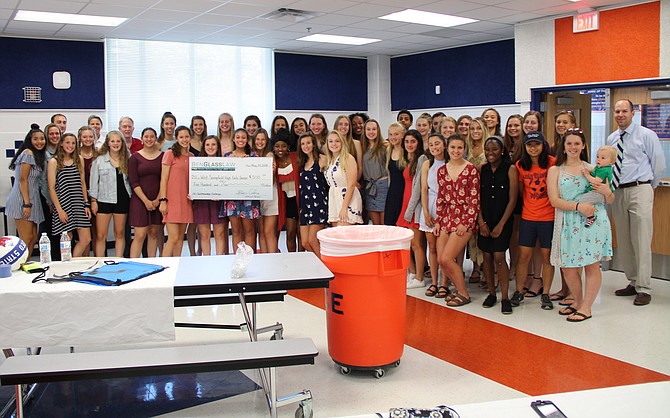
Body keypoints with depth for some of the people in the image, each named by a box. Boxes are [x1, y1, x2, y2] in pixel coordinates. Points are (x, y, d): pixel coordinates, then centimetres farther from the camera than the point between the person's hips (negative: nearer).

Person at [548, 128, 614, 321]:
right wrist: (578, 206, -17)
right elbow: (554, 200, -3)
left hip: (594, 221, 0)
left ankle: (586, 308, 9)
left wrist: (607, 192, -9)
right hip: (569, 223, 1)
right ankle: (577, 301, 25)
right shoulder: (555, 171, 9)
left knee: (592, 265, -2)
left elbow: (610, 200, 15)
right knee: (568, 267, 2)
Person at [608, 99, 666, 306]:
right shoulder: (611, 139, 12)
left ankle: (644, 289, -1)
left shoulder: (646, 135, -2)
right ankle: (633, 282, 23)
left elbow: (659, 163, 2)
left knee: (641, 241, -7)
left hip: (639, 190, -5)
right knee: (623, 242, 10)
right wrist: (610, 189, 8)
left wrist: (650, 186, 8)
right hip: (617, 193, 5)